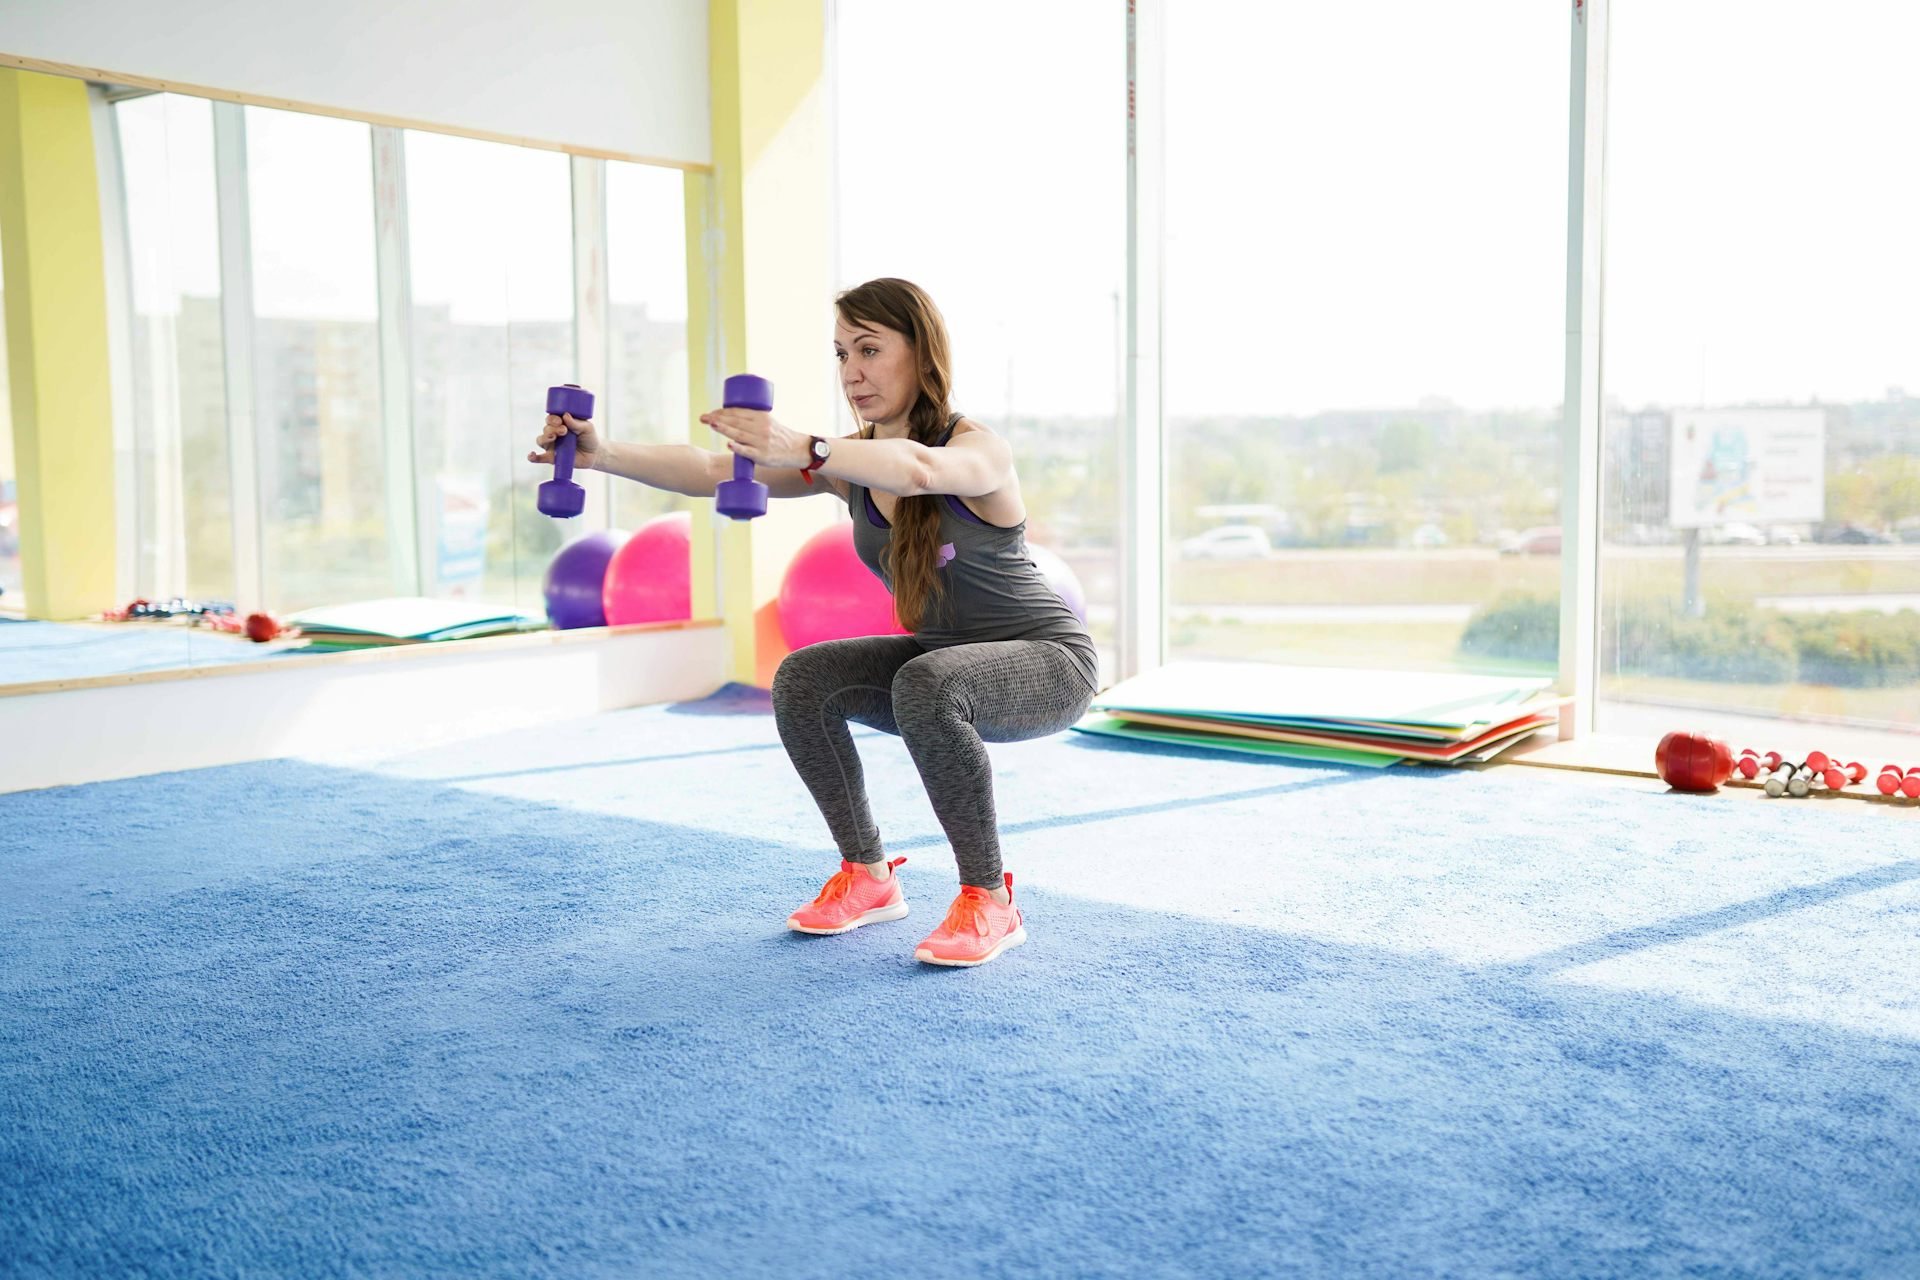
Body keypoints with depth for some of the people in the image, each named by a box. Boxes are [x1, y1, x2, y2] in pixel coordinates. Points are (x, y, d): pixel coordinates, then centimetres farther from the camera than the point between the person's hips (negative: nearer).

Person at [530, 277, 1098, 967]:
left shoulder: (980, 449, -22)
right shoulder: (849, 460, -4)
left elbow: (918, 469, -49)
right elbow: (711, 471, -15)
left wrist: (805, 450, -64)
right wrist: (603, 455, -29)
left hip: (1049, 660, -7)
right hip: (942, 659, 7)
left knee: (926, 686, -36)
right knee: (803, 681, -14)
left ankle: (990, 901, -20)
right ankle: (868, 877, 2)